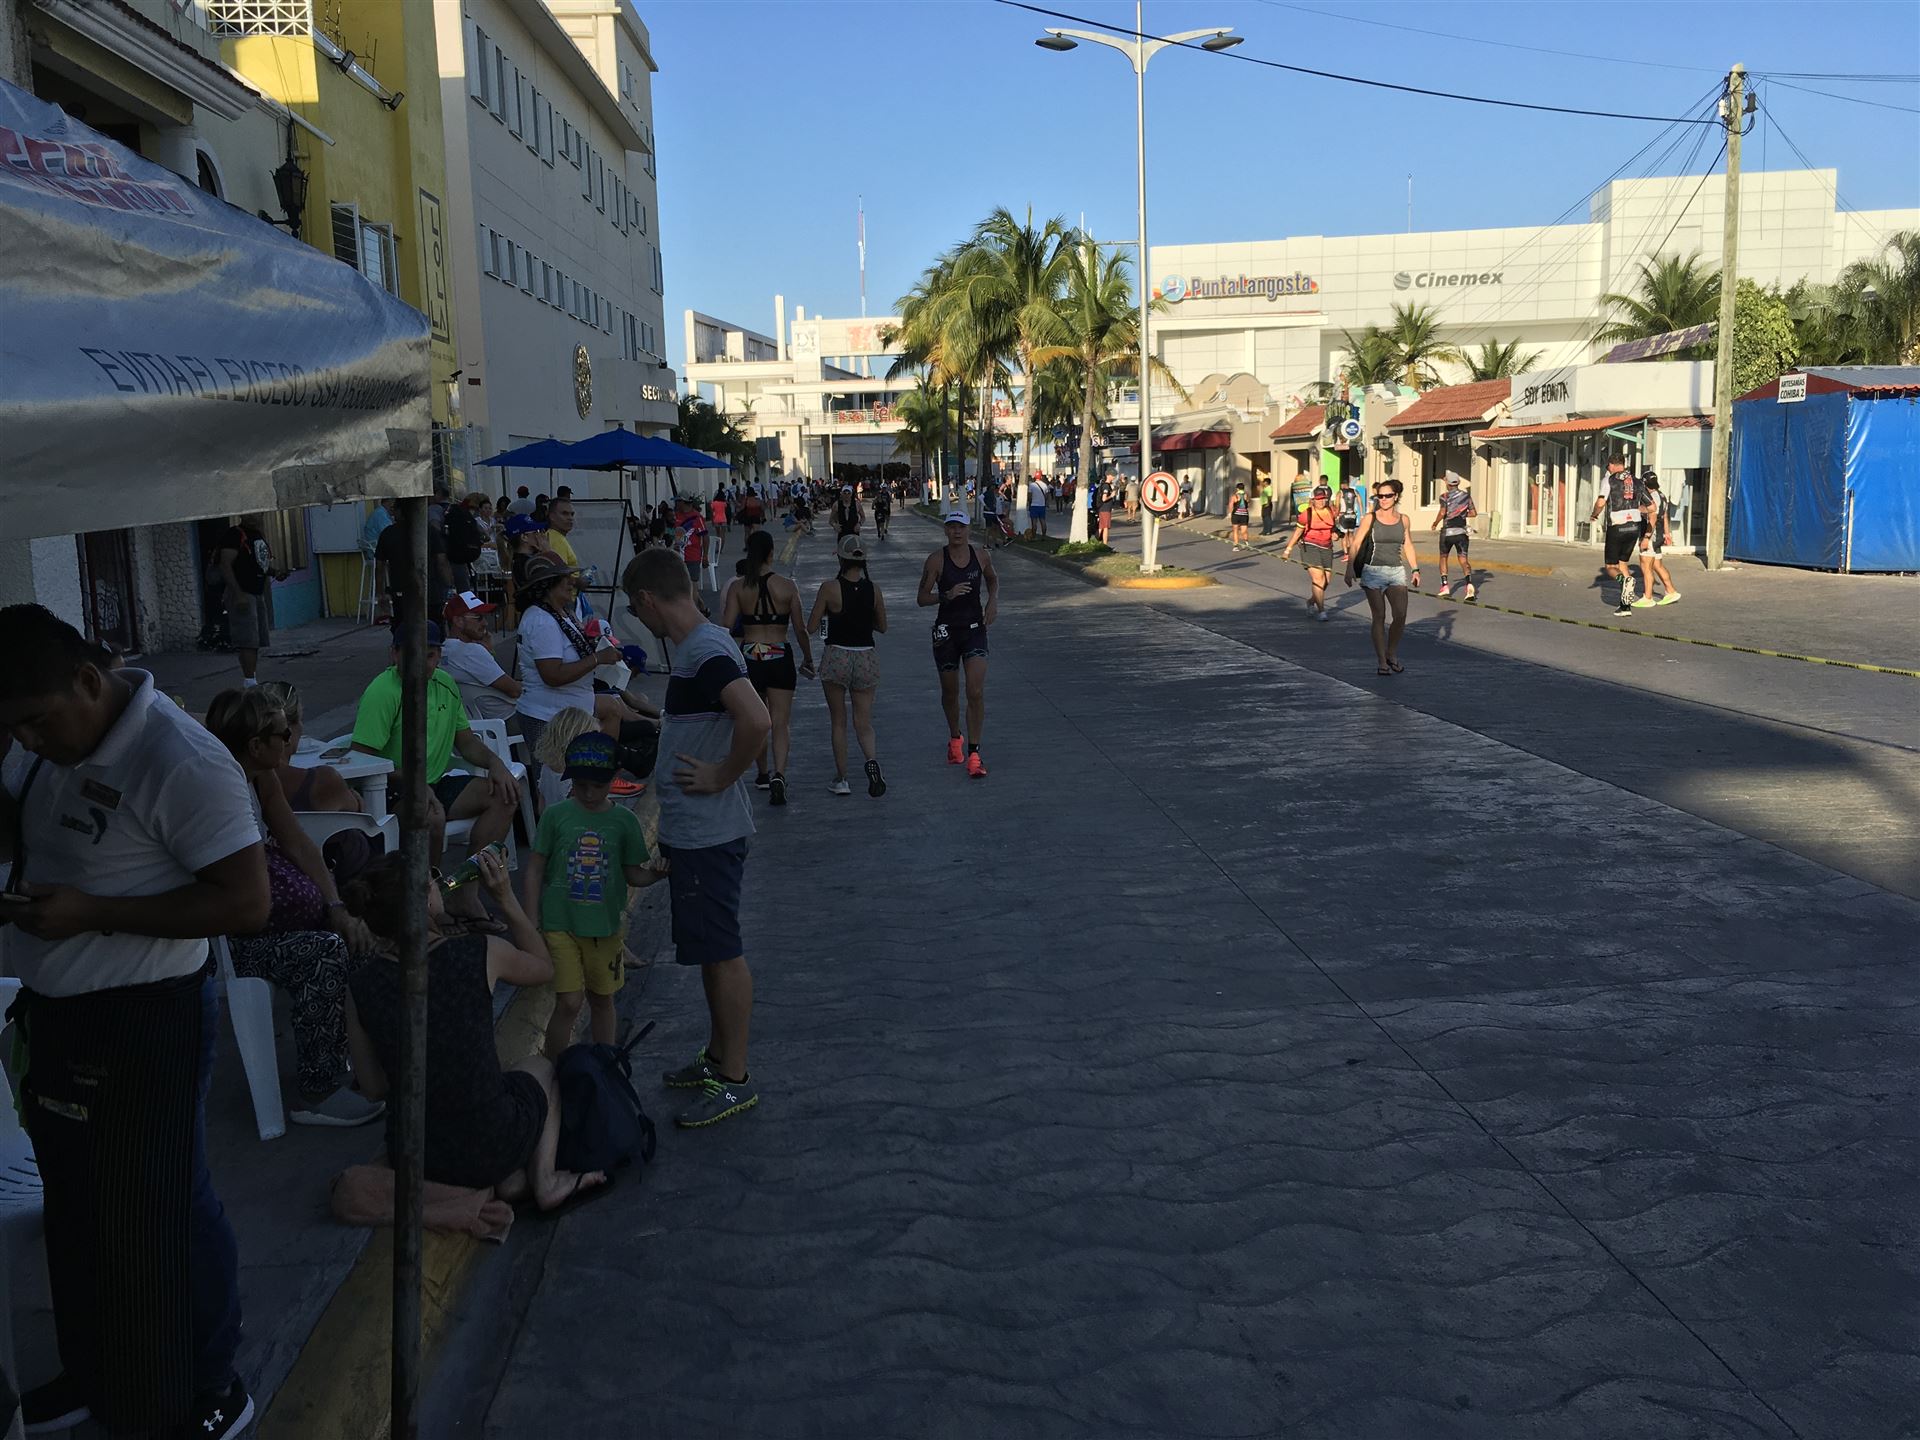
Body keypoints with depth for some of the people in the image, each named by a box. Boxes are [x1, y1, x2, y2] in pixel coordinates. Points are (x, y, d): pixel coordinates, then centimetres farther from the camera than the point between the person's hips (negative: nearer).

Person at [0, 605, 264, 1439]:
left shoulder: (180, 764, -24)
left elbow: (247, 903, -25)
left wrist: (92, 913, -26)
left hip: (142, 1025, -8)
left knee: (159, 1218, 7)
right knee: (75, 1208, 24)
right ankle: (96, 1370, 45)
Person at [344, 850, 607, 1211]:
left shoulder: (360, 987, -10)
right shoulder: (481, 953, -18)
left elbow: (375, 1087, 2)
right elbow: (544, 968, 6)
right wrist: (505, 898, 7)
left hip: (409, 1157, 2)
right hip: (490, 1151, -2)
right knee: (540, 1066, 31)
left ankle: (509, 1181, 19)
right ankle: (544, 1181, 20)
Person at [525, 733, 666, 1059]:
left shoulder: (623, 820, 0)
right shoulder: (556, 815, -4)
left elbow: (632, 874, 6)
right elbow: (535, 870, -1)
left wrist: (657, 873, -16)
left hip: (606, 926, 2)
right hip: (560, 924, -2)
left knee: (602, 999, 15)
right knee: (568, 1004, -7)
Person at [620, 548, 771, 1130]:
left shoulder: (706, 652, -21)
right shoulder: (697, 647, 11)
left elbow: (757, 721, -34)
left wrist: (722, 777, -23)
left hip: (708, 835, -10)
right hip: (691, 830, 10)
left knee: (721, 952, -1)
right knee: (712, 950, 19)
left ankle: (735, 1080, 10)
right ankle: (718, 1055, 33)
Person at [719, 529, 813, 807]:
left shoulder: (737, 587, -4)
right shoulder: (787, 586, -5)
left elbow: (727, 625, -7)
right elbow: (801, 629, -2)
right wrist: (808, 659, 12)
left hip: (749, 656, 2)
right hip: (779, 657, -2)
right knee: (780, 723, -1)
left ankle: (763, 774, 30)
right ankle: (778, 774, -19)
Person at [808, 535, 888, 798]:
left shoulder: (829, 588, -11)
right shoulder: (873, 589, -1)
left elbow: (811, 626, -7)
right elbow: (882, 627, 9)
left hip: (836, 657, -2)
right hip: (866, 658, 2)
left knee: (838, 722, 12)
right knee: (863, 722, 9)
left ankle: (841, 779, 17)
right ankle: (872, 759, -20)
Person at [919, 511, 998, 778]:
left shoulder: (981, 556, -1)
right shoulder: (936, 560, -8)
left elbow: (993, 579, 21)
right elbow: (922, 598, -7)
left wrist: (993, 602, 4)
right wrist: (947, 595, -23)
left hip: (975, 629, 1)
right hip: (946, 630, 0)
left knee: (976, 692, -14)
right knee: (950, 693, 14)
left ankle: (974, 754, -8)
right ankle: (955, 739, 41)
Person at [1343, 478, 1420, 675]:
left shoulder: (1403, 519, 8)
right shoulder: (1370, 519, -2)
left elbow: (1408, 546, 17)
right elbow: (1355, 545, -7)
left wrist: (1415, 570, 11)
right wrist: (1349, 568, -18)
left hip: (1397, 572, 2)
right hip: (1373, 572, -2)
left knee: (1401, 616, -11)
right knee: (1379, 617, -2)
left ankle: (1392, 654, 11)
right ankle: (1382, 662, 5)